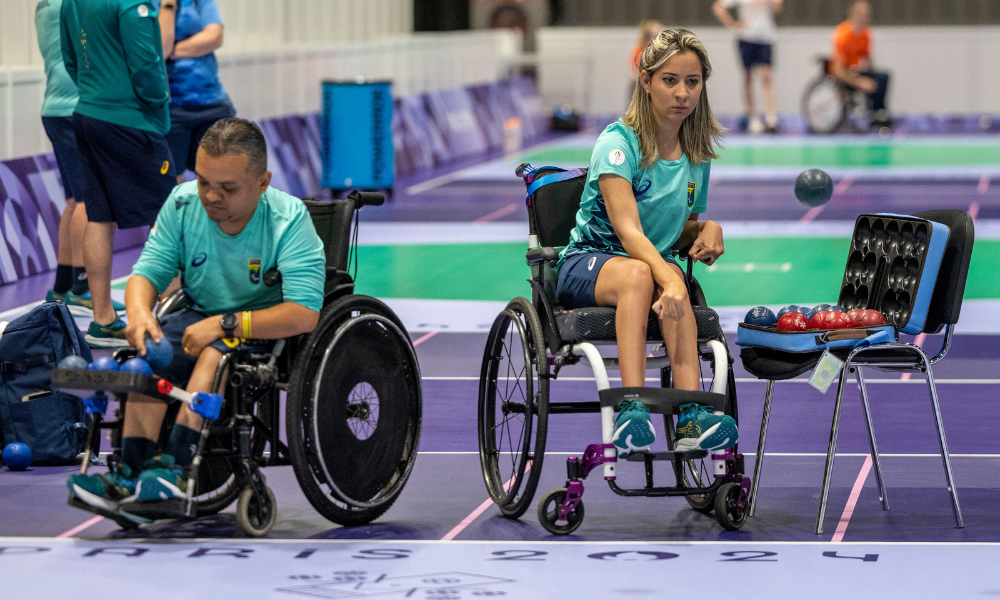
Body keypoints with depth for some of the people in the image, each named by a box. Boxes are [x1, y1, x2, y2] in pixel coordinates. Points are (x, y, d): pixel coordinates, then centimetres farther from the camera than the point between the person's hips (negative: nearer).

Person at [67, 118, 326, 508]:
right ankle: (133, 470, -33)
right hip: (200, 316, 4)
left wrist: (225, 324, -33)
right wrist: (139, 312, -28)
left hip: (266, 330, -4)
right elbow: (147, 273, -3)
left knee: (214, 353, -35)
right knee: (151, 353, -26)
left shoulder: (289, 219, -20)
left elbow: (305, 314, -28)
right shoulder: (183, 204, -6)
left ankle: (175, 465, -40)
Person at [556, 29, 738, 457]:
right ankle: (632, 411, -51)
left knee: (671, 280, -35)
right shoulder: (618, 142, -12)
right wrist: (667, 281, -42)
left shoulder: (698, 154, 7)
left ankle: (692, 418, -48)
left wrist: (707, 229, -6)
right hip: (586, 262, -4)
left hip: (655, 263, 4)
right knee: (639, 275, -40)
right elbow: (628, 231, -25)